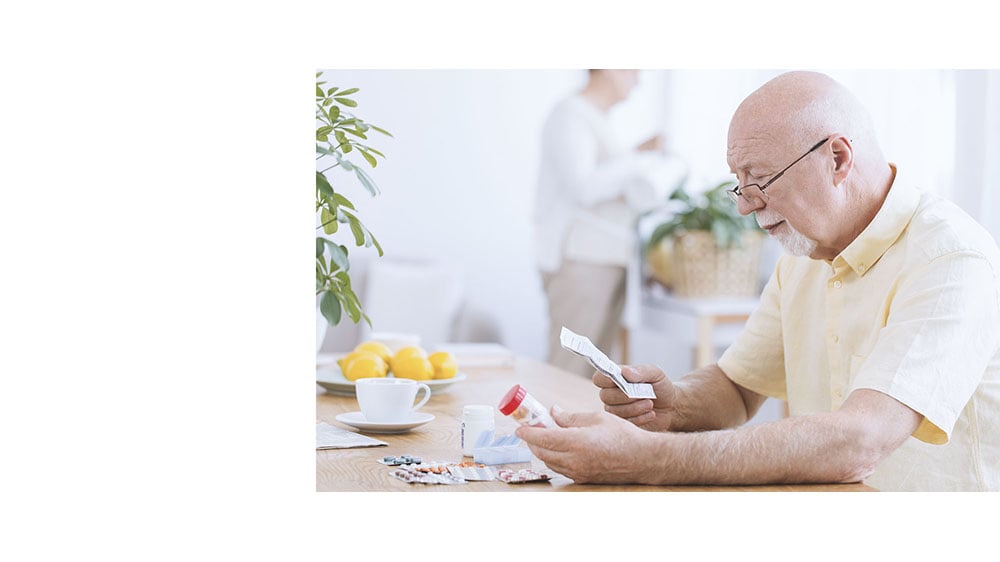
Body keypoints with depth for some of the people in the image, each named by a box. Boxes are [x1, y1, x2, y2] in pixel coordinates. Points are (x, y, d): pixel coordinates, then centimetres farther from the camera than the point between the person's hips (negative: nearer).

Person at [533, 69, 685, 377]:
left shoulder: (597, 119, 19)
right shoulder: (570, 115, -10)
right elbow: (582, 188, -21)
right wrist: (637, 157, -12)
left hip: (608, 259, 10)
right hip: (579, 260, -10)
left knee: (593, 373, 8)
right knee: (569, 373, -9)